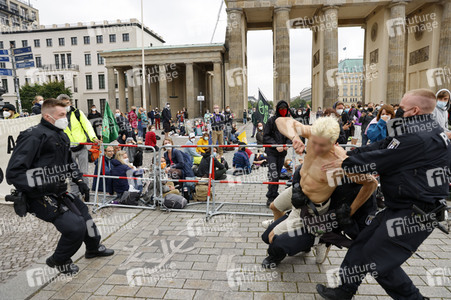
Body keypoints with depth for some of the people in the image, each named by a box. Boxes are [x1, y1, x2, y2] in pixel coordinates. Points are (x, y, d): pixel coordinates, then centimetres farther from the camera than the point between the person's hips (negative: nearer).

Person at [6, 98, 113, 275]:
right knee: (75, 226, -16)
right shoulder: (33, 136, -19)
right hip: (40, 198, -9)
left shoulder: (61, 136, 11)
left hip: (59, 192, 9)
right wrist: (44, 186, -27)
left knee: (83, 214, 18)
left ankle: (93, 248, 45)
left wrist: (79, 181, 15)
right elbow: (13, 173, -23)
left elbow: (69, 162, 27)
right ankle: (59, 261, 14)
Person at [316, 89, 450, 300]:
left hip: (414, 214, -10)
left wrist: (344, 163, -7)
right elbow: (380, 147, 9)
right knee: (363, 242, 13)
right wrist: (347, 156, 5)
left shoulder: (419, 138, -23)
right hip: (402, 206, 10)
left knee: (378, 258, -1)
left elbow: (378, 160, -21)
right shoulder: (420, 130, 11)